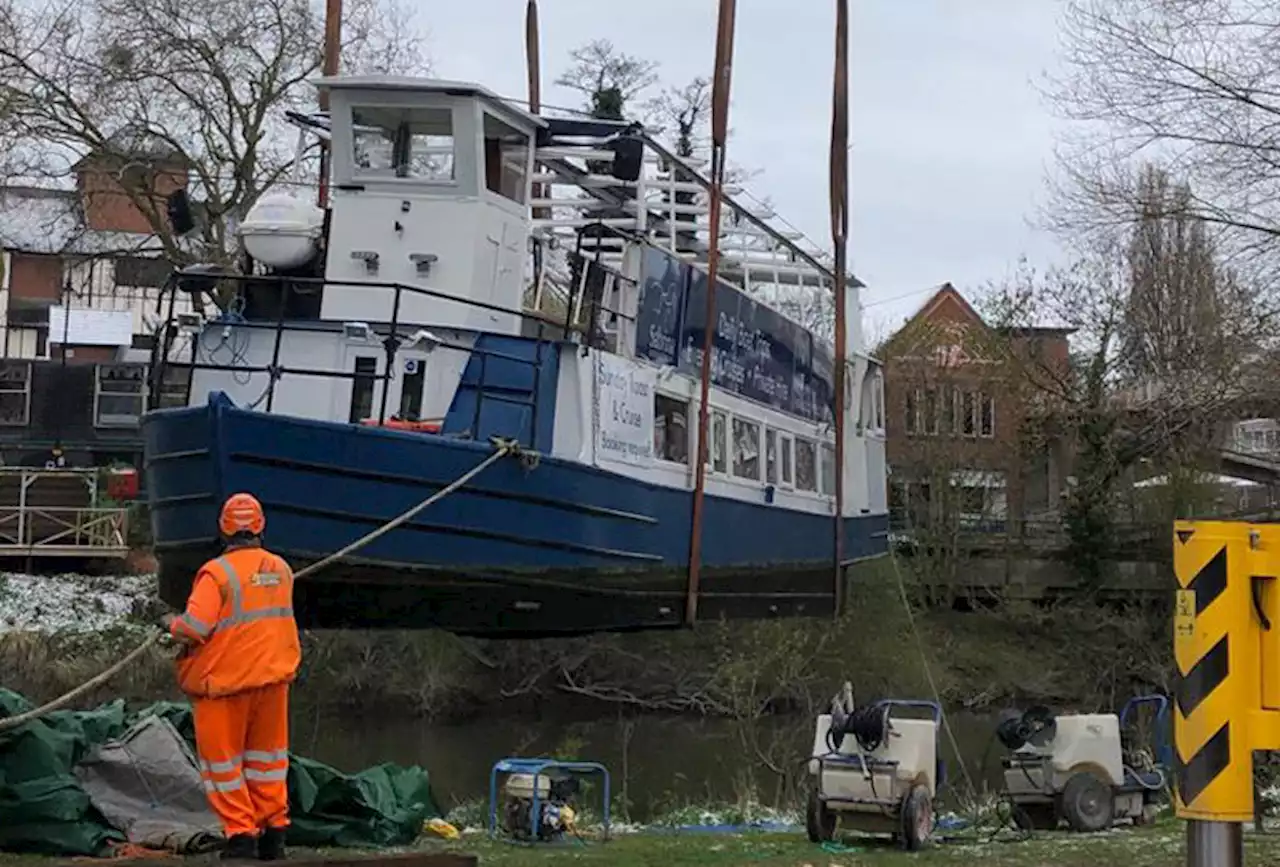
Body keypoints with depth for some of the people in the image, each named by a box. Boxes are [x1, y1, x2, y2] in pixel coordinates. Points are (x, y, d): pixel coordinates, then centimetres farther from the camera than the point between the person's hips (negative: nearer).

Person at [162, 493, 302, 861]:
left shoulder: (217, 572, -17)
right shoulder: (281, 569, 2)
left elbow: (195, 628, -20)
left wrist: (172, 623, -1)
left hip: (225, 682, -5)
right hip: (273, 677, 5)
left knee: (223, 760, 6)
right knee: (266, 755, 16)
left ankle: (241, 834, 5)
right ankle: (273, 831, 19)